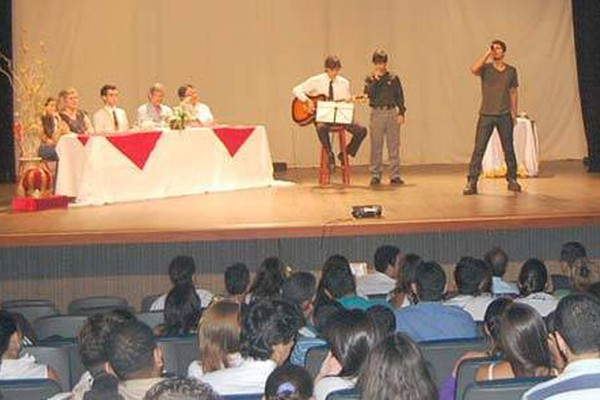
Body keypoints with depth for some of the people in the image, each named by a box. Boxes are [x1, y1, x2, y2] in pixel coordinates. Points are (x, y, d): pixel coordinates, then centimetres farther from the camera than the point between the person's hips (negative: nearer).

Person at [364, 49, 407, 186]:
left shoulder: (393, 78, 7)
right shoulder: (370, 79, 6)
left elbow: (400, 96, 7)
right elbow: (369, 94, -10)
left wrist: (401, 113, -2)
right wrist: (374, 80, -14)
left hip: (392, 112, 1)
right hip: (377, 113, -1)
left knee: (394, 145, 1)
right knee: (376, 146, 1)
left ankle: (395, 175, 4)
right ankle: (375, 175, 7)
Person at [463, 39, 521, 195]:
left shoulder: (511, 70, 7)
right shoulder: (486, 68, -1)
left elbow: (513, 92, 14)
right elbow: (474, 69, -24)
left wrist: (514, 113, 9)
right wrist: (487, 54, -20)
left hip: (504, 115, 2)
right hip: (486, 114, -2)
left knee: (508, 149, 8)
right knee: (479, 149, -7)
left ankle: (512, 180, 20)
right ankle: (471, 183, -6)